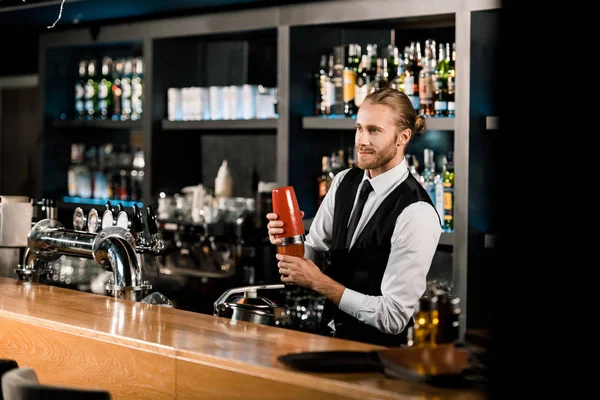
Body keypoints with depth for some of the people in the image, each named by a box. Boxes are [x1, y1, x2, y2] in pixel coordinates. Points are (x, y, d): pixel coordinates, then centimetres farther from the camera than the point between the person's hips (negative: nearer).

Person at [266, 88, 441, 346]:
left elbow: (393, 318, -21)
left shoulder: (416, 214, -20)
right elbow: (316, 257, 12)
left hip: (378, 347, -6)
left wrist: (318, 281, -19)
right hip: (329, 335, 6)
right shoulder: (343, 183, 3)